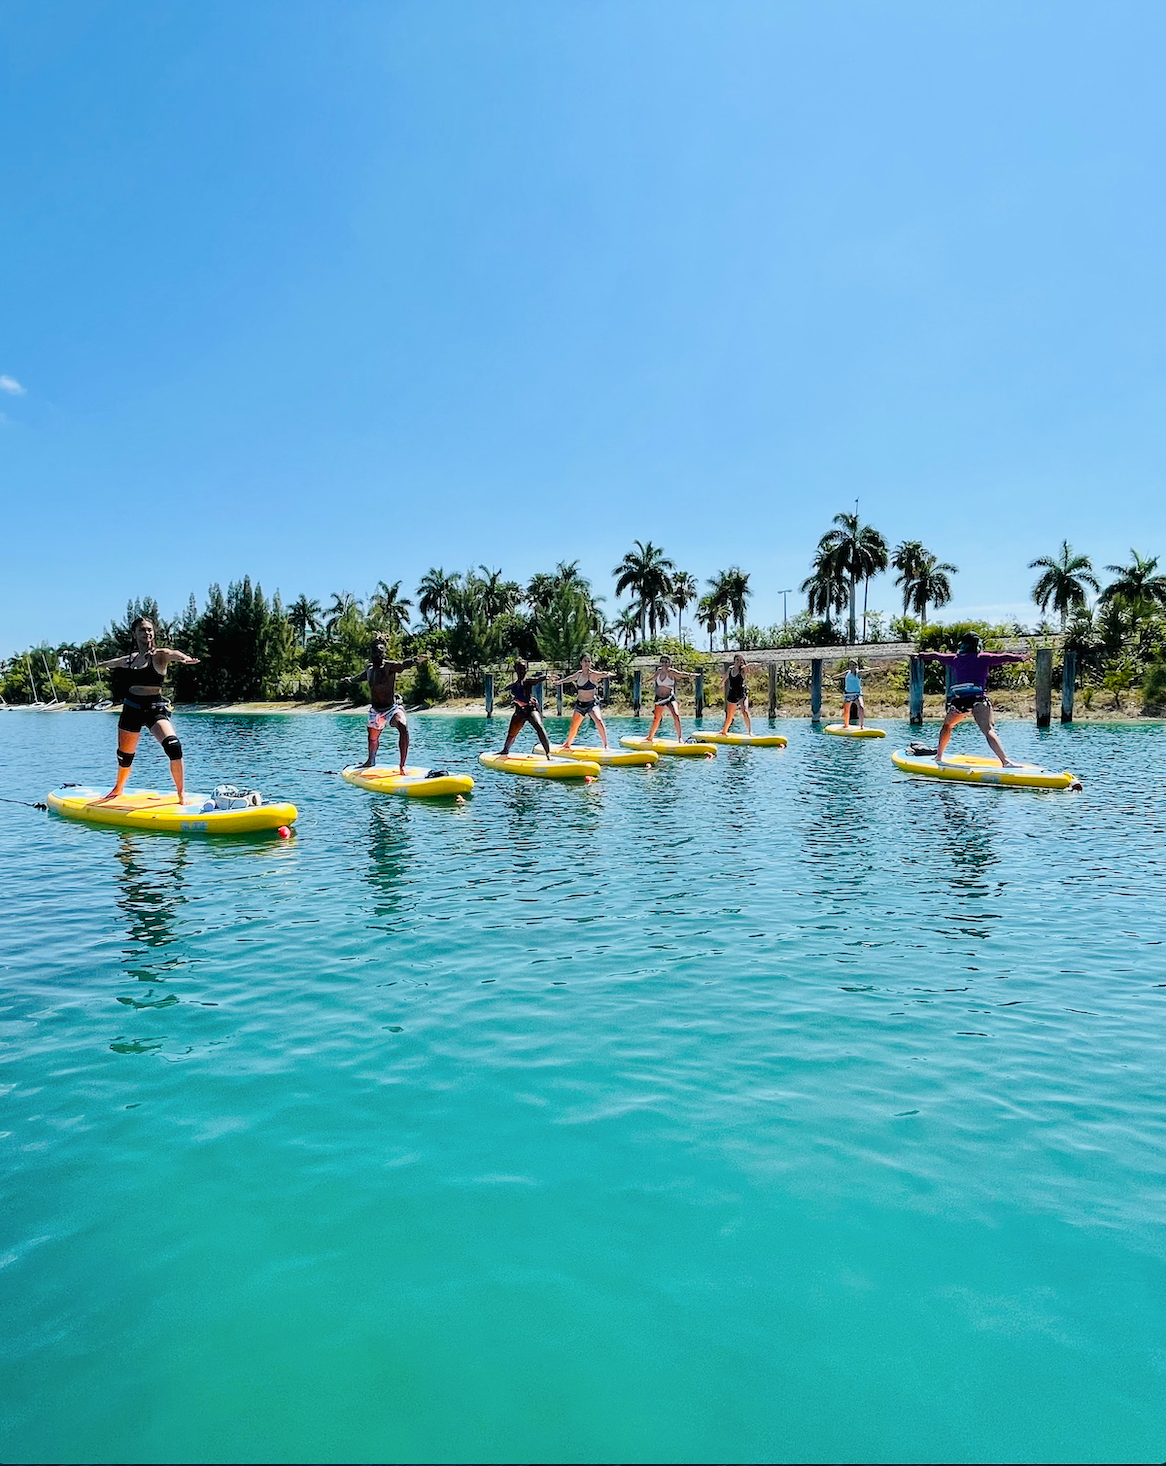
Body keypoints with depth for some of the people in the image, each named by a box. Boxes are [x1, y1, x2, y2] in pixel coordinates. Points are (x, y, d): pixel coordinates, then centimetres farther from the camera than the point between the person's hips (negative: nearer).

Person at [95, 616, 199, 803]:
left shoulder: (159, 654, -6)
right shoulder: (132, 658, 11)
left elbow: (172, 653, -32)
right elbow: (116, 662, 36)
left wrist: (184, 658, -56)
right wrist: (102, 664, 58)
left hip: (155, 708, -5)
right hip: (131, 707, 5)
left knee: (173, 746, -27)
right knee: (124, 754, 15)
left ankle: (182, 793, -18)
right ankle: (118, 788, 43)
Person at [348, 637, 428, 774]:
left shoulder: (389, 666, -13)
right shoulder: (369, 668, 5)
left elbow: (403, 665, -35)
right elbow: (362, 677, 30)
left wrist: (416, 661, -57)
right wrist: (351, 679, 50)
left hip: (393, 707, -6)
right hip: (375, 710, 6)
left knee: (403, 728, -31)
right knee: (373, 738, 18)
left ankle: (402, 766, -24)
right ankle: (370, 761, 50)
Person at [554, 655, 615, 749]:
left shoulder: (593, 675, -13)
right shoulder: (578, 674, 4)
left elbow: (602, 674, -32)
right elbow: (570, 678, 26)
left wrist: (608, 674, -54)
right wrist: (560, 681, 39)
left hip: (592, 704, -5)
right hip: (579, 704, 5)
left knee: (599, 722, -27)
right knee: (573, 727, 13)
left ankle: (606, 745, -23)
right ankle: (567, 744, 37)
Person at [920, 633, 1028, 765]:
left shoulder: (955, 658, 22)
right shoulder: (984, 658, 11)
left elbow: (936, 655, 39)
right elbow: (1003, 657, -6)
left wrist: (923, 655, 56)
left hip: (957, 699, 4)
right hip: (977, 698, -4)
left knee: (947, 725, 30)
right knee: (989, 730, -18)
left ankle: (939, 757, 36)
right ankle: (1006, 761, -34)